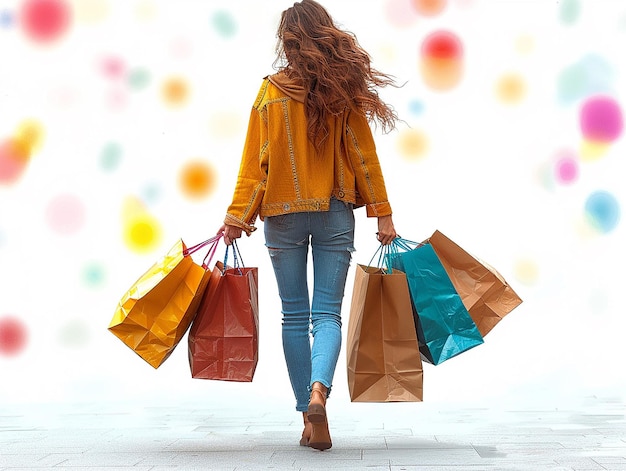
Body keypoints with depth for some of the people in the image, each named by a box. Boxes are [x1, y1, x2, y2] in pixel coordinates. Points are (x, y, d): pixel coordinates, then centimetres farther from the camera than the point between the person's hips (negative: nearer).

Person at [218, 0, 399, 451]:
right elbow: (363, 156, 1)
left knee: (295, 315, 7)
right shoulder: (344, 91, 0)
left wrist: (237, 217, 2)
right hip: (335, 212, 0)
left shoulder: (272, 91, -2)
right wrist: (382, 213, 6)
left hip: (282, 214, 0)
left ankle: (309, 416, 10)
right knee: (328, 312, 3)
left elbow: (255, 160, -2)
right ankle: (319, 389, -23)